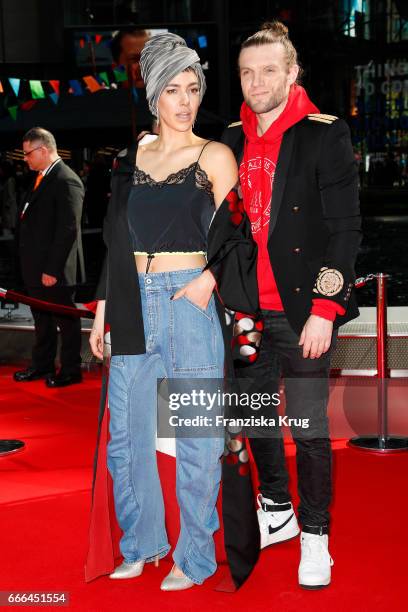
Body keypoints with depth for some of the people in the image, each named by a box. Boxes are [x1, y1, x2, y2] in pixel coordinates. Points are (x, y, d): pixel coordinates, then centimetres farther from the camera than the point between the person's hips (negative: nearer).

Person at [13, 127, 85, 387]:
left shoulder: (67, 181, -16)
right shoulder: (41, 178, 13)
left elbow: (68, 230, -21)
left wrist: (52, 269, -20)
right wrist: (33, 267, 12)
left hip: (54, 270, -9)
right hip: (36, 268, 9)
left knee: (66, 320, 4)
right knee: (42, 320, 19)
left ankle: (70, 371, 16)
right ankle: (42, 366, 32)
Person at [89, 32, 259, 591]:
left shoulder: (214, 157, 0)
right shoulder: (131, 160, 13)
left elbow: (234, 235, -2)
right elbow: (117, 243, 15)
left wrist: (209, 278, -18)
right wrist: (102, 312, 12)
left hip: (189, 301, -5)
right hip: (133, 304, 5)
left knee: (195, 437, 1)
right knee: (126, 430, 10)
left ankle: (196, 555, 15)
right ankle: (142, 543, 27)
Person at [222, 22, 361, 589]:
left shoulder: (324, 135, -7)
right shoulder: (233, 140, 9)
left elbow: (345, 229, -9)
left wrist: (324, 310, -14)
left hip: (304, 308, -5)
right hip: (246, 308, 6)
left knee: (309, 427, -1)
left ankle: (315, 536, 17)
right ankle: (277, 510, 35)